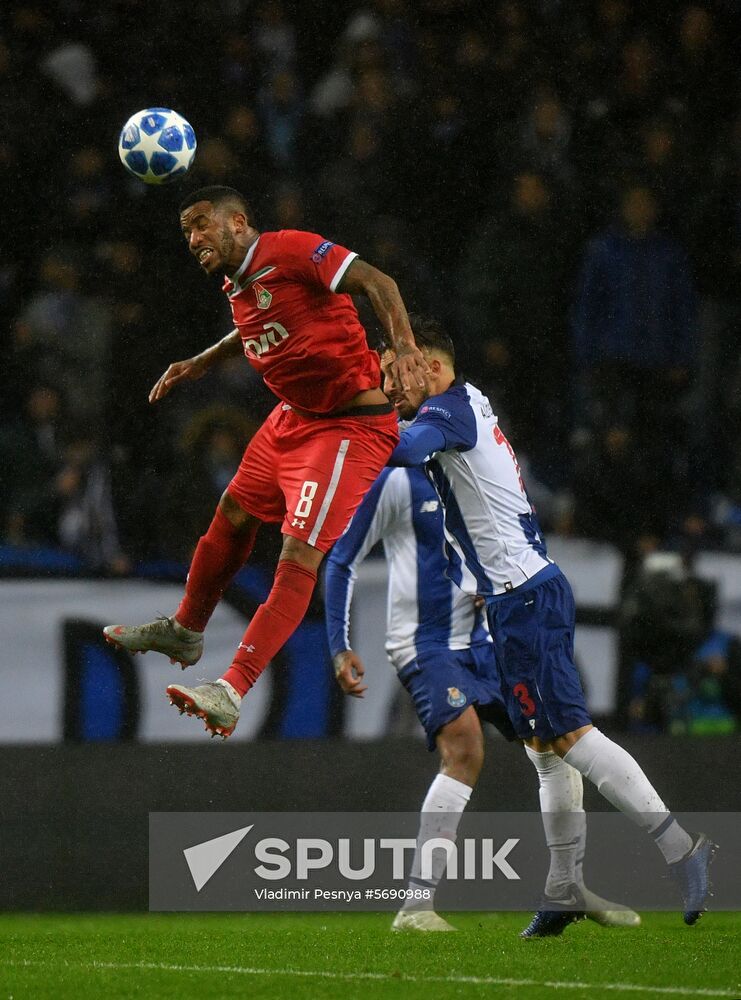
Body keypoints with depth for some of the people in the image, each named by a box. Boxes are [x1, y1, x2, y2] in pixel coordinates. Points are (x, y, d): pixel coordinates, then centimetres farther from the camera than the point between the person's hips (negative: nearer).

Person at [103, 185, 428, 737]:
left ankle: (231, 692, -19)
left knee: (300, 557, -15)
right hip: (294, 417, 10)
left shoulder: (292, 250, -19)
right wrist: (202, 363, 30)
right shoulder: (238, 288, 8)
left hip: (352, 427, -10)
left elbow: (375, 281, -27)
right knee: (233, 515, 21)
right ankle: (185, 632, 44)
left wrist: (404, 344, -42)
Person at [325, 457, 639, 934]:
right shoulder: (397, 480, -9)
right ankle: (417, 905, -28)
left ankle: (567, 885, 22)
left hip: (481, 641, 7)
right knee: (465, 750, -27)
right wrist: (341, 648, -11)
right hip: (425, 643, -7)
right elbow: (342, 563, -5)